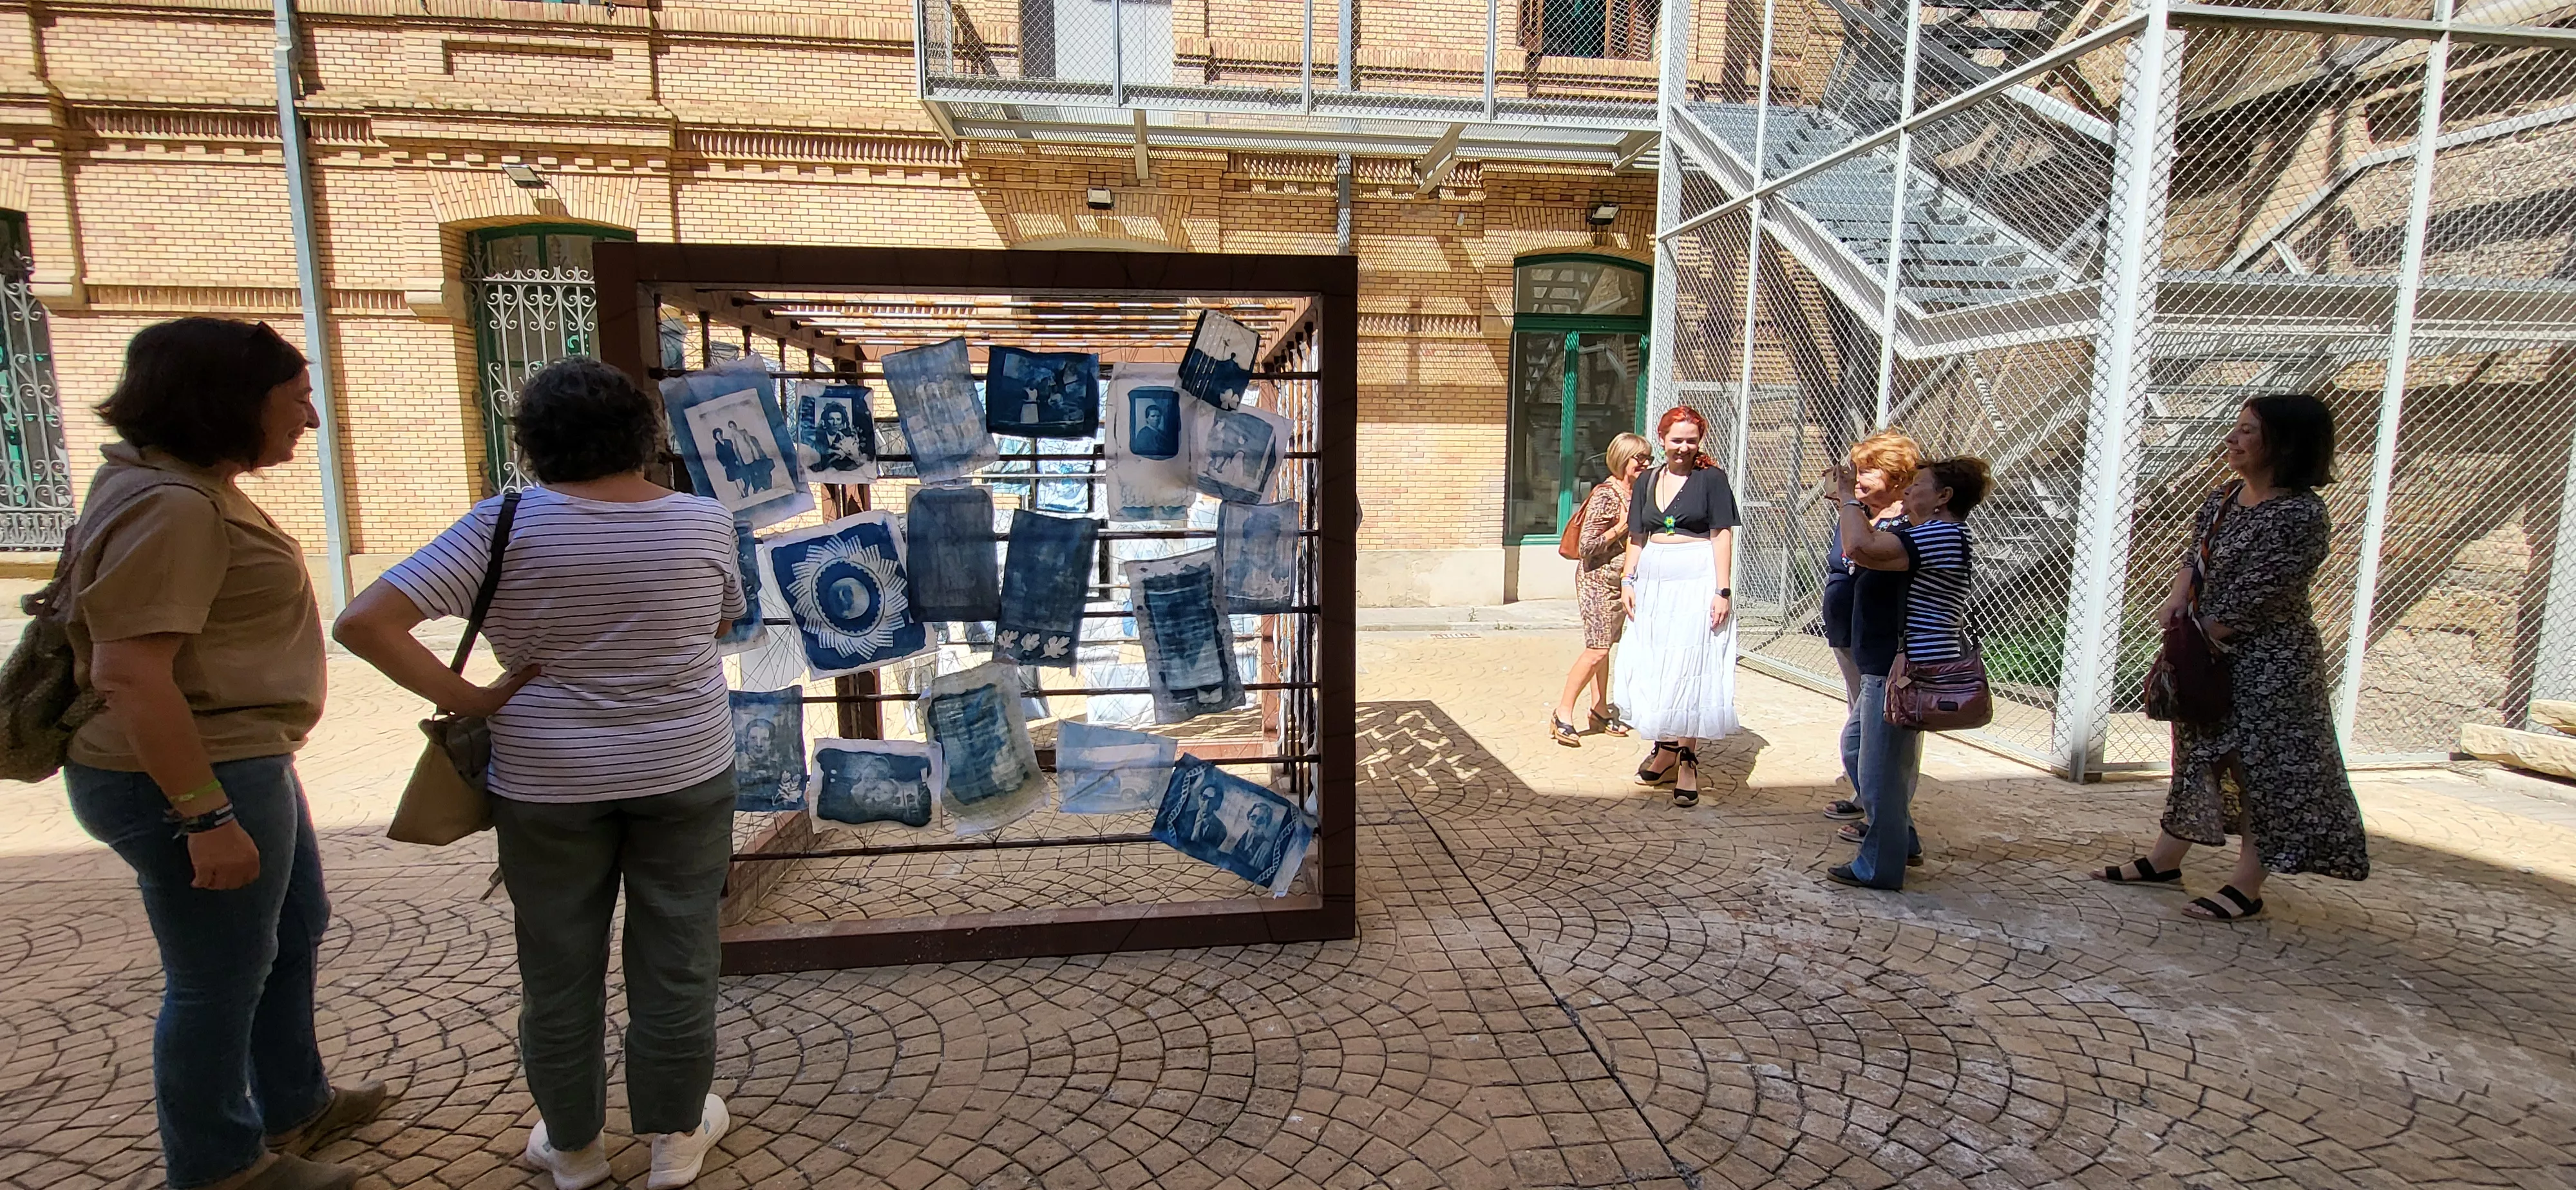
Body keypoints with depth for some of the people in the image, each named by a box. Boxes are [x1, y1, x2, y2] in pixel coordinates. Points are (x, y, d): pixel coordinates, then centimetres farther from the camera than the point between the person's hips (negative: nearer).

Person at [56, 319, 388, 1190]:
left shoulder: (192, 487, 9)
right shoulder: (171, 507, -23)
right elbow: (129, 674, -28)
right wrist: (206, 817, -26)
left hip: (239, 760, 11)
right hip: (188, 780, -10)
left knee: (294, 931, 23)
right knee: (221, 978, 7)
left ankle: (293, 1106, 42)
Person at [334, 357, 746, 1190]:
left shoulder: (508, 523, -12)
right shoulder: (704, 521, -7)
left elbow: (364, 623, -18)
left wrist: (468, 699, -10)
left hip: (549, 779, 0)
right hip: (684, 770, 1)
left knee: (560, 970, 17)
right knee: (676, 960, 13)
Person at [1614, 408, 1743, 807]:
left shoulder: (1711, 478, -2)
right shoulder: (1646, 481, 12)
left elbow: (1722, 536, -6)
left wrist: (1723, 591, -13)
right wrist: (1628, 582, 6)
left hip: (1696, 582, -5)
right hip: (1653, 582, 5)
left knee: (1691, 668, -3)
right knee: (1653, 667, 9)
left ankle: (1687, 761, 4)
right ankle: (1666, 748, 25)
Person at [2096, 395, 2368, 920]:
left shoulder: (2301, 515, -18)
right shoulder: (2222, 499, 6)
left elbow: (2254, 600, -20)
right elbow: (2195, 557, 12)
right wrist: (2178, 597, -7)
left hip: (2269, 665, -8)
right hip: (2210, 657, 8)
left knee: (2265, 769, 2)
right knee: (2199, 755, 16)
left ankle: (2246, 889, 12)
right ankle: (2163, 861, 26)